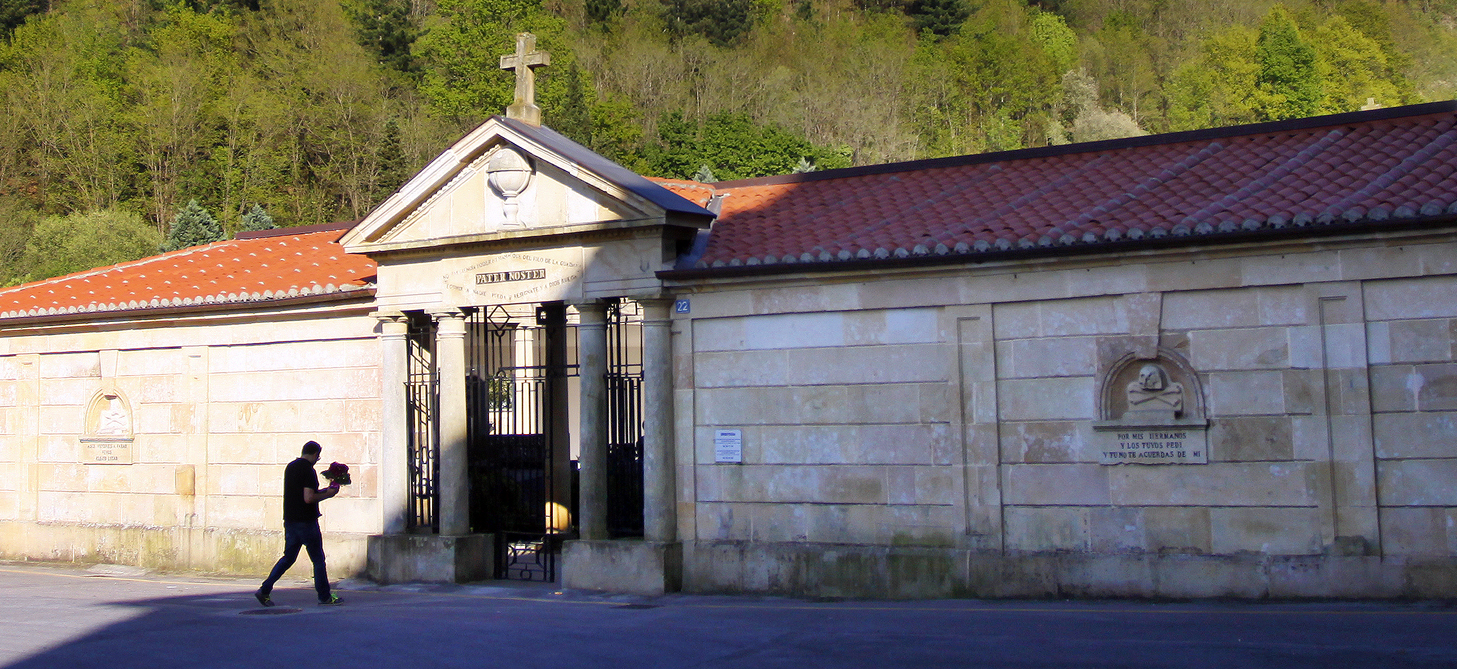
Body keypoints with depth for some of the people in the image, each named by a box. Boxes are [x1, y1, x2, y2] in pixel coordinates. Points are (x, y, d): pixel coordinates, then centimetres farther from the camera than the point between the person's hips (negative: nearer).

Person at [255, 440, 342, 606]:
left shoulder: (290, 467, 12)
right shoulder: (308, 470, -15)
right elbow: (309, 498, -23)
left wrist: (323, 491, 21)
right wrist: (327, 494, -8)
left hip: (290, 520, 8)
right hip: (306, 522, -8)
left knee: (288, 557, 15)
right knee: (318, 559, 3)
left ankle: (265, 590, 8)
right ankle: (324, 597, 9)